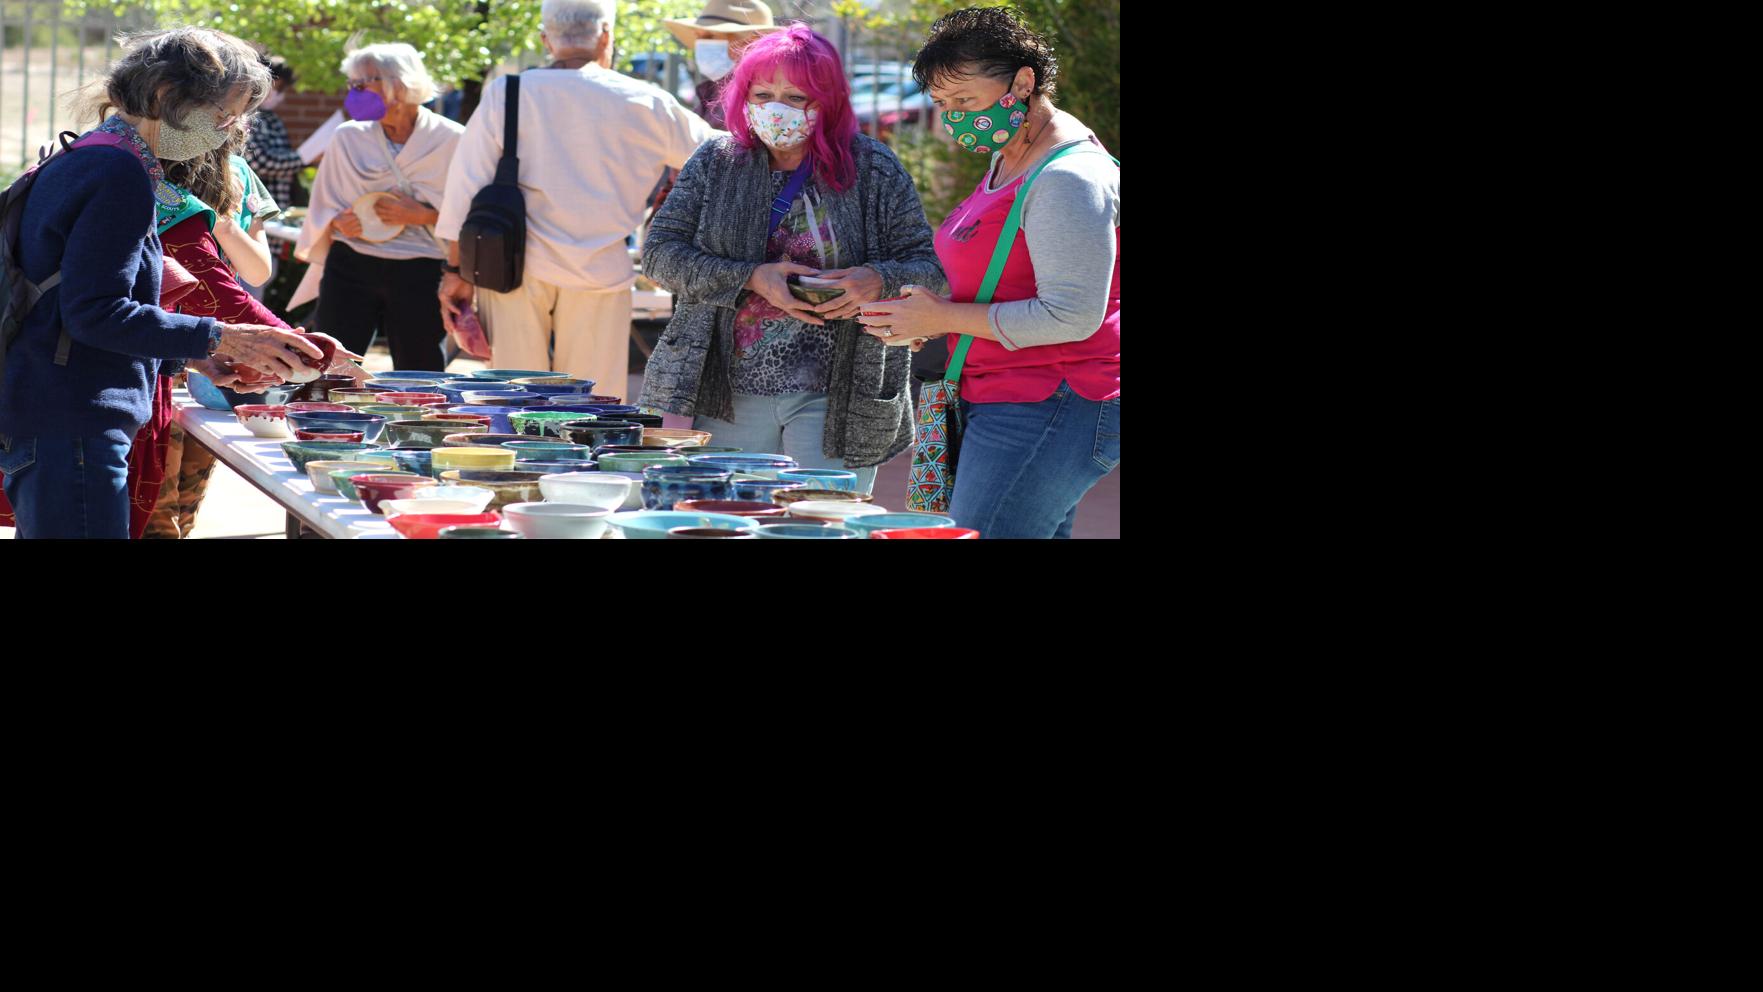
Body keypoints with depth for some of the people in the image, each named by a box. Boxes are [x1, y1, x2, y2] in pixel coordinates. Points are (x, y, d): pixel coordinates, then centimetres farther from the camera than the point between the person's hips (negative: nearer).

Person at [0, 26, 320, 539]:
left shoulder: (76, 164, 18)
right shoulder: (120, 175, -14)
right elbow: (91, 312, -19)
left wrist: (191, 356, 15)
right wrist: (217, 339, -16)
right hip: (69, 428, -11)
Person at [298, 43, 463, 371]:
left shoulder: (451, 140, -2)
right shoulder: (349, 137, 9)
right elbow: (323, 206, 15)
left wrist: (423, 216, -15)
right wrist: (338, 222, -5)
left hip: (419, 274, -2)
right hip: (351, 267, 2)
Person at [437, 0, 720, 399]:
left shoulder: (503, 96, 2)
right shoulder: (643, 103, 0)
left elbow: (466, 186, 2)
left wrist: (457, 270, 8)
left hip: (513, 271, 1)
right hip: (598, 275, -1)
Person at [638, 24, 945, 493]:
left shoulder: (873, 168, 0)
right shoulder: (715, 163, 5)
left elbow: (930, 268, 1)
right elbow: (660, 251, 0)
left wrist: (877, 281, -22)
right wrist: (751, 279, -14)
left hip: (837, 399, -2)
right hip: (727, 396, 2)